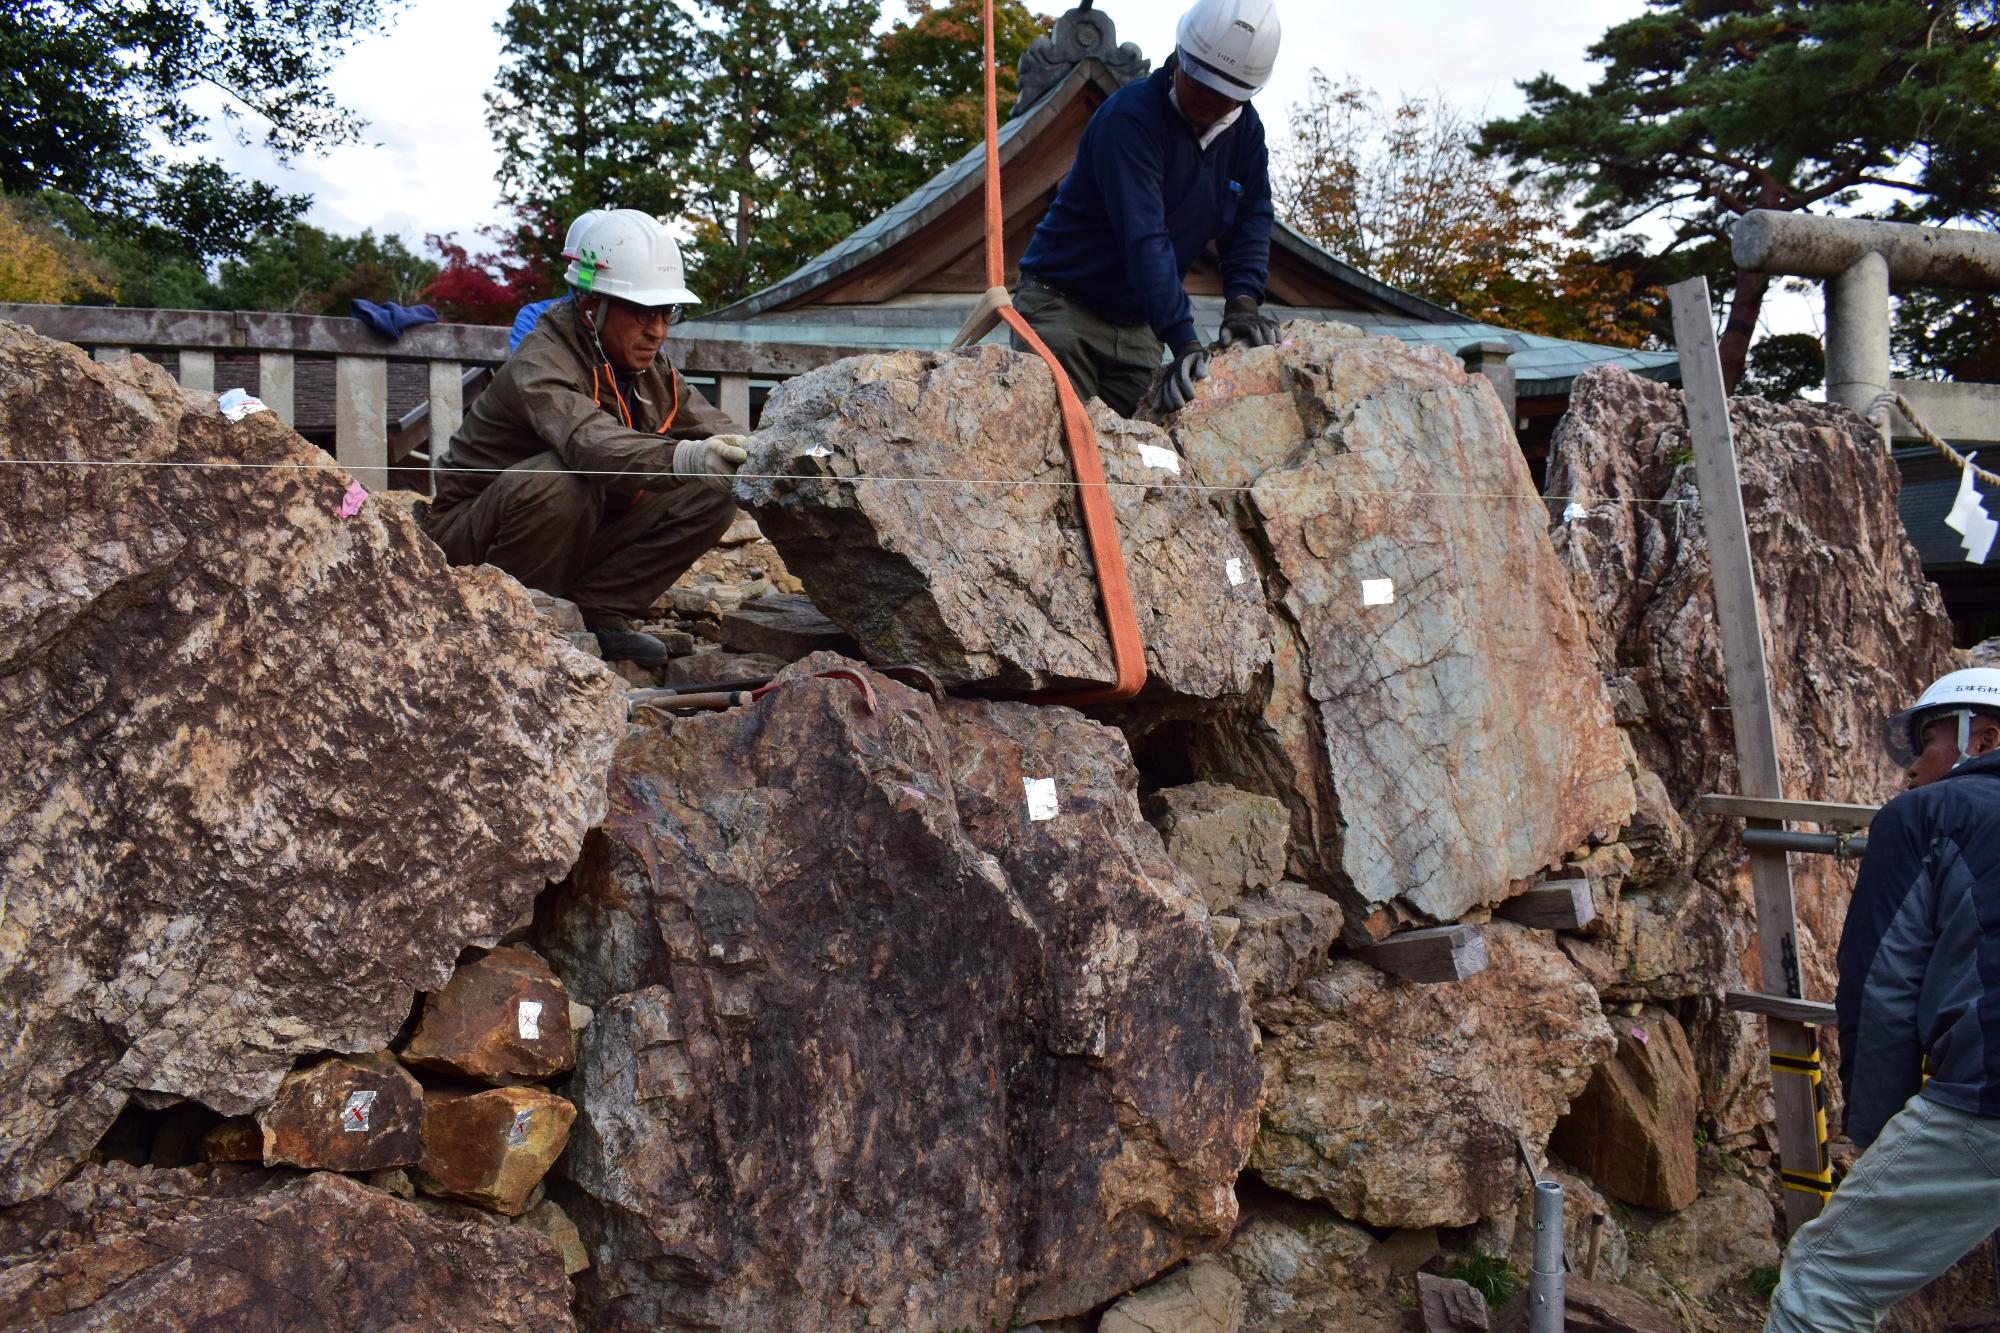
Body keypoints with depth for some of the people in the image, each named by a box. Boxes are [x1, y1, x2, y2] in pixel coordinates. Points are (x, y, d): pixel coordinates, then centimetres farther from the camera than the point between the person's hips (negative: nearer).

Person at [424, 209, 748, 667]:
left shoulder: (653, 375, 3)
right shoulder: (541, 364, -23)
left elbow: (718, 433, -9)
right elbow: (588, 442, -44)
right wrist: (682, 458, -62)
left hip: (577, 534, 7)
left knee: (713, 492, -9)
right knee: (559, 479, -38)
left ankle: (595, 613, -4)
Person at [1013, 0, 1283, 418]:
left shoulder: (1245, 130, 2)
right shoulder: (1131, 117, -22)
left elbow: (1250, 221, 3)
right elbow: (1144, 239, -31)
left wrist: (1243, 300, -18)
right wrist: (1185, 342, -39)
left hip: (1138, 328, 7)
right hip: (1063, 306, -6)